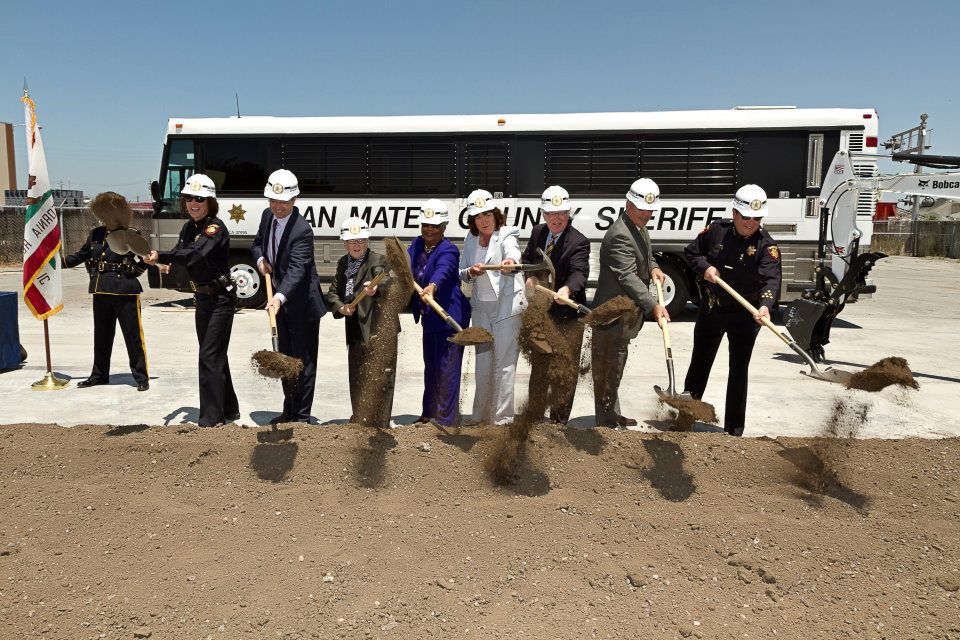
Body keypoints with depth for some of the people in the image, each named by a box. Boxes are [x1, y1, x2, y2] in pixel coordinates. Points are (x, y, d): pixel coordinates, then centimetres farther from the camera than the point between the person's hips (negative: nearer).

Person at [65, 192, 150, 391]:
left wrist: (132, 272, -17)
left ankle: (141, 377, 7)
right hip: (101, 291, 6)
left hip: (126, 291, -5)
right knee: (101, 335, 16)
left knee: (134, 335, -2)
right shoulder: (96, 234, 9)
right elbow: (81, 255, 18)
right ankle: (99, 375, 29)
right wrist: (61, 261, 8)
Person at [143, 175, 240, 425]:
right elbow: (181, 254, 5)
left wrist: (160, 256, -42)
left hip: (220, 299, -9)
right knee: (215, 356, 15)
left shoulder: (216, 227, -18)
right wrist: (168, 262, -18)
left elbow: (195, 253, -32)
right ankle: (229, 410, 28)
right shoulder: (189, 227, 8)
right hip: (202, 297, 9)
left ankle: (211, 418, -2)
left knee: (209, 357, -9)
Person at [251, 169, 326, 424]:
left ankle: (302, 417, 10)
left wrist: (279, 297, -50)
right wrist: (261, 259, -5)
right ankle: (289, 411, 32)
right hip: (279, 301, 8)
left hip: (301, 305, -8)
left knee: (304, 362, 2)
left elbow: (297, 269, -35)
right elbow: (258, 243, 17)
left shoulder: (302, 230, -25)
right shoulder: (267, 216, 0)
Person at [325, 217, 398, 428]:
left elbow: (385, 281, -28)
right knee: (357, 378, 15)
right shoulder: (343, 263, 15)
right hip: (356, 330, 7)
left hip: (378, 327, -7)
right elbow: (333, 292, 15)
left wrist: (376, 288, -50)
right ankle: (360, 421, 28)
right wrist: (340, 307, -5)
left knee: (376, 379, -7)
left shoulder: (378, 260, -7)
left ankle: (377, 424, 0)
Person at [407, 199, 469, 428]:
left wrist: (432, 287, -55)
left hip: (448, 316, -8)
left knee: (447, 369, -4)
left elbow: (443, 271, -36)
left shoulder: (448, 250, -17)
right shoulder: (417, 245, 6)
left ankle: (446, 420, 5)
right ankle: (429, 415, 33)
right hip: (429, 317, 9)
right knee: (430, 367, 19)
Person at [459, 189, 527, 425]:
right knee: (482, 362, 11)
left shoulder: (507, 234, -5)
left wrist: (510, 262, -51)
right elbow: (461, 274, 12)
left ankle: (502, 418, 0)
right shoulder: (470, 240, 11)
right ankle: (480, 417, 22)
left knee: (504, 362, -6)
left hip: (506, 305, -5)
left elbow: (513, 253, -28)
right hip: (480, 306, 6)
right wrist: (470, 272, -12)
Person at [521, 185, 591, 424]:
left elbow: (579, 273, -34)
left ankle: (559, 421, 16)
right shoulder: (538, 232, 1)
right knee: (538, 366, 20)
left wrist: (567, 289, -54)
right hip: (541, 312, 6)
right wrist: (530, 276, -4)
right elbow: (527, 258, 16)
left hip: (567, 316, -6)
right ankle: (534, 415, 36)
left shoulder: (578, 242, -19)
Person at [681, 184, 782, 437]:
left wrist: (765, 305, -48)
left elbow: (771, 279, -29)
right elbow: (691, 251, 8)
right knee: (699, 363, 17)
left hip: (745, 315, -3)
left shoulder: (766, 245, -16)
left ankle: (734, 429, 15)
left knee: (739, 371, 4)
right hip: (711, 310, 3)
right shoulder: (716, 230, -6)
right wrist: (704, 267, -13)